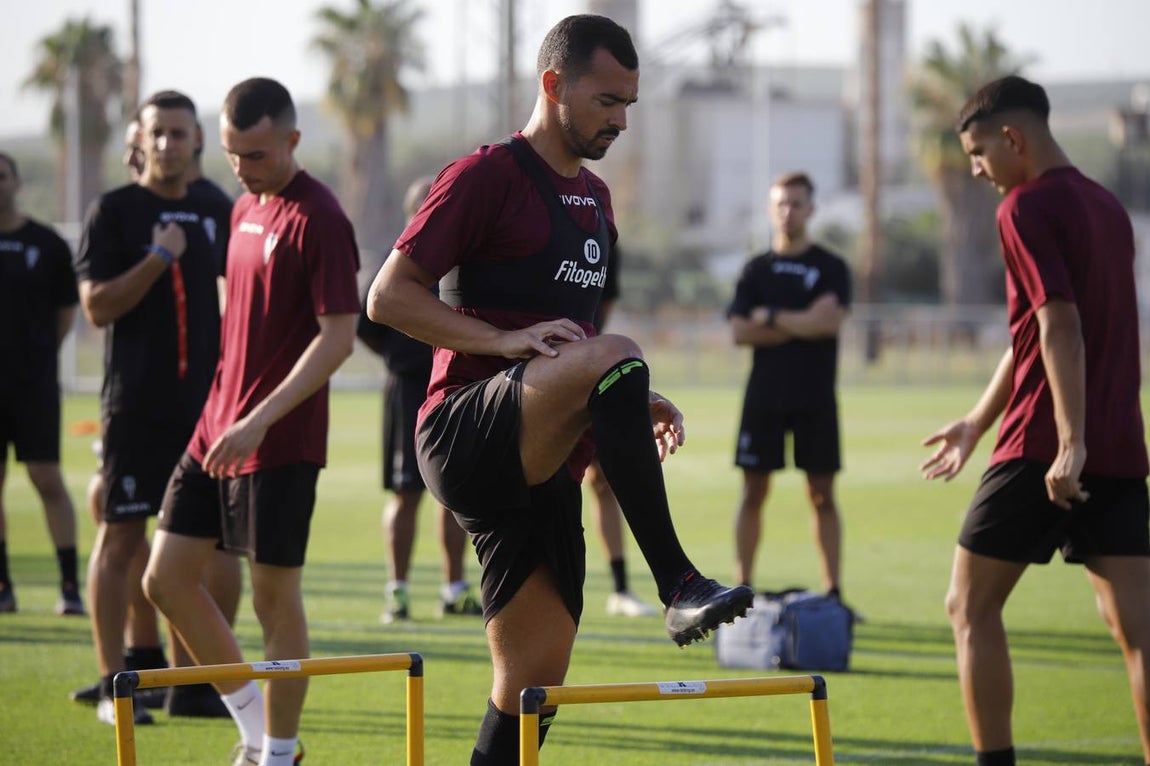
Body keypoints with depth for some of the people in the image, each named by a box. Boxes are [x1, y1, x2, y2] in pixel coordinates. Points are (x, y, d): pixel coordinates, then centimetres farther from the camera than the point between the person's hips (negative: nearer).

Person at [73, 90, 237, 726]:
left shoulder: (216, 215, 12)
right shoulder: (114, 211, -2)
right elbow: (96, 307, -9)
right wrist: (158, 258, -17)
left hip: (206, 404, 5)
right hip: (136, 405, -5)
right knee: (121, 536, -4)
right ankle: (113, 686, 0)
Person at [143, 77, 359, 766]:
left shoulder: (319, 219, -14)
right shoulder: (245, 209, 12)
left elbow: (339, 337, -19)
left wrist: (259, 421, -24)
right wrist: (225, 412, 18)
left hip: (280, 444, -9)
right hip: (218, 427, 9)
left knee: (276, 599, -1)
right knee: (166, 578, 8)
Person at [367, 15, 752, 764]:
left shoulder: (595, 198, 21)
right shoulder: (487, 176, -4)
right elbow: (388, 296, -9)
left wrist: (634, 405, 13)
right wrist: (504, 340, -20)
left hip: (542, 470, 8)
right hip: (465, 437, -8)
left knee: (537, 671, 3)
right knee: (617, 354, -33)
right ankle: (680, 585, -34)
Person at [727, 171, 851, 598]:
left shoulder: (831, 268, 3)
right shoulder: (755, 270, 8)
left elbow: (830, 321, -13)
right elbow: (740, 332, -3)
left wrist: (770, 317, -7)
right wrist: (801, 325, -10)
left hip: (816, 399, -2)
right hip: (763, 397, 2)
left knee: (822, 495, 0)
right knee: (754, 491, 2)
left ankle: (833, 591, 2)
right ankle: (742, 589, 6)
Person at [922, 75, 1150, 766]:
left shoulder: (1027, 208, -8)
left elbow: (1059, 327, -19)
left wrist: (1070, 443, -24)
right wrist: (979, 421, 32)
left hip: (1044, 449, -8)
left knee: (972, 607, 6)